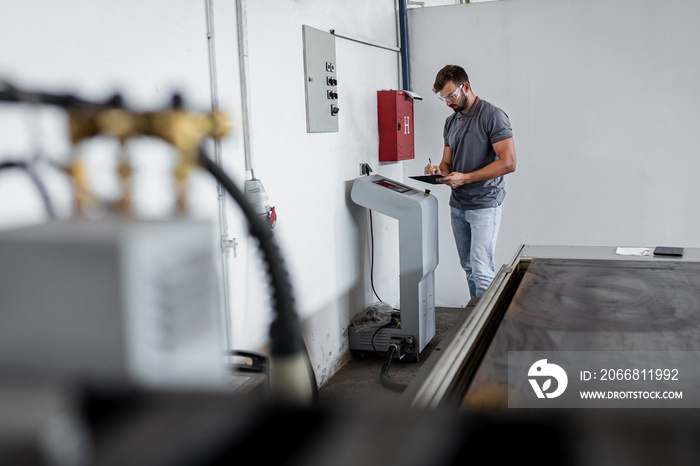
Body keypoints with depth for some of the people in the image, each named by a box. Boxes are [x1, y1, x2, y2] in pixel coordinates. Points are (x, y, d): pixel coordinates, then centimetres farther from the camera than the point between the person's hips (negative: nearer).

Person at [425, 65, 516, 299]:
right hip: (457, 205, 7)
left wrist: (465, 178, -21)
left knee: (481, 269, -11)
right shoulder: (451, 122, 13)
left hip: (484, 205, -7)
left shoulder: (493, 116, -10)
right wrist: (438, 170, -7)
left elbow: (508, 163, -17)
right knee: (468, 267, 12)